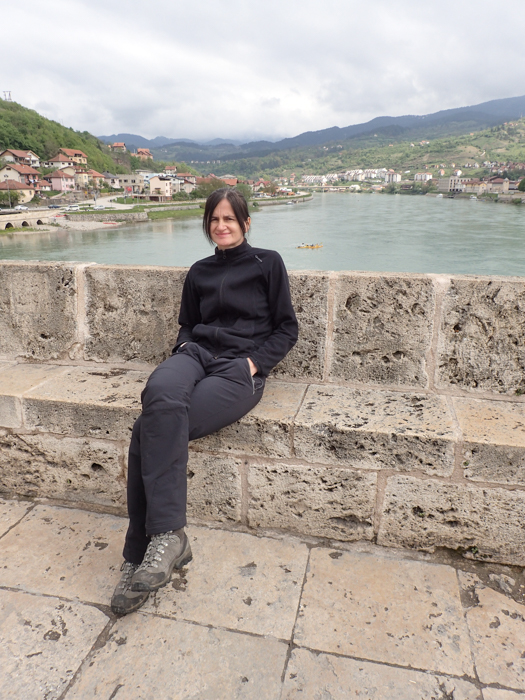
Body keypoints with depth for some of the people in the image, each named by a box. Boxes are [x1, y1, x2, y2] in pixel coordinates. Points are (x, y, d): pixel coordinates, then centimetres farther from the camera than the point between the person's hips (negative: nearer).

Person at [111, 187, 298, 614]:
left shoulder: (267, 263, 11)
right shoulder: (199, 273, 24)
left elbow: (287, 329, 7)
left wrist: (255, 362, -8)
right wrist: (184, 348, 6)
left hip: (240, 368, -4)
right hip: (198, 354, 4)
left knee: (151, 430, -28)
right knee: (161, 395, -34)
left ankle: (143, 553, -17)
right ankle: (168, 535, -30)